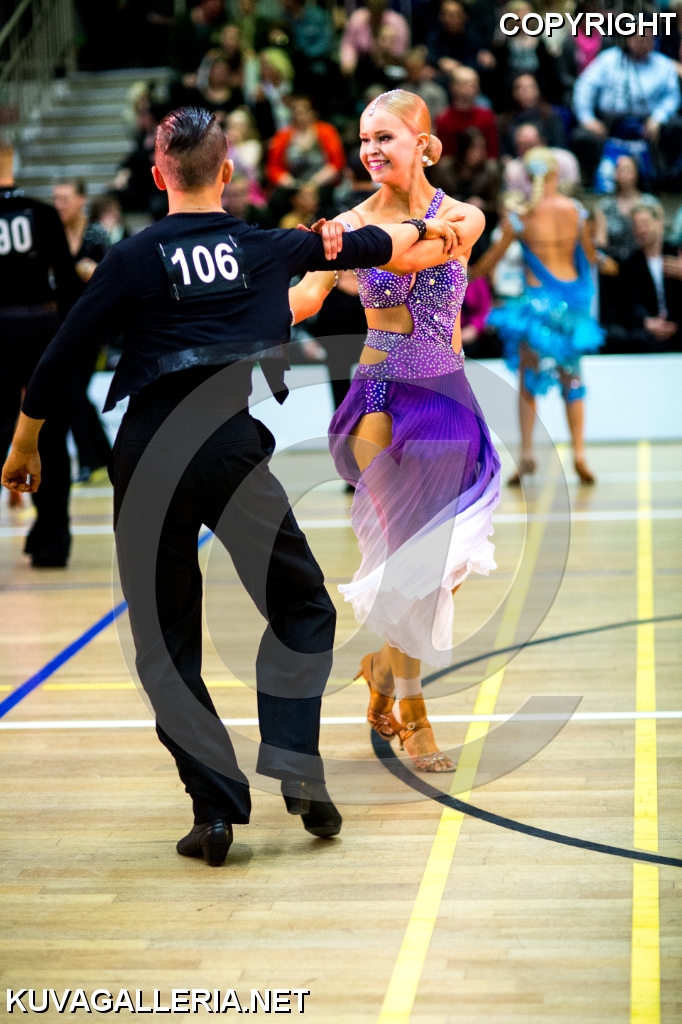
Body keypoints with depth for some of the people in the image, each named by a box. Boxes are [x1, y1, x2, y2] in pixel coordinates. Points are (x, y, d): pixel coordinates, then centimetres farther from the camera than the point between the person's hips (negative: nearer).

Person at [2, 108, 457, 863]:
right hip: (233, 449, 1)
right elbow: (367, 246, 24)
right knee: (302, 608, 19)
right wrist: (427, 228, 44)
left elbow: (61, 358, -1)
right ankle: (293, 763, 1)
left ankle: (216, 808, 6)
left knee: (167, 645, 10)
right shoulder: (267, 247, 7)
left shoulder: (134, 257, 1)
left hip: (148, 457, 0)